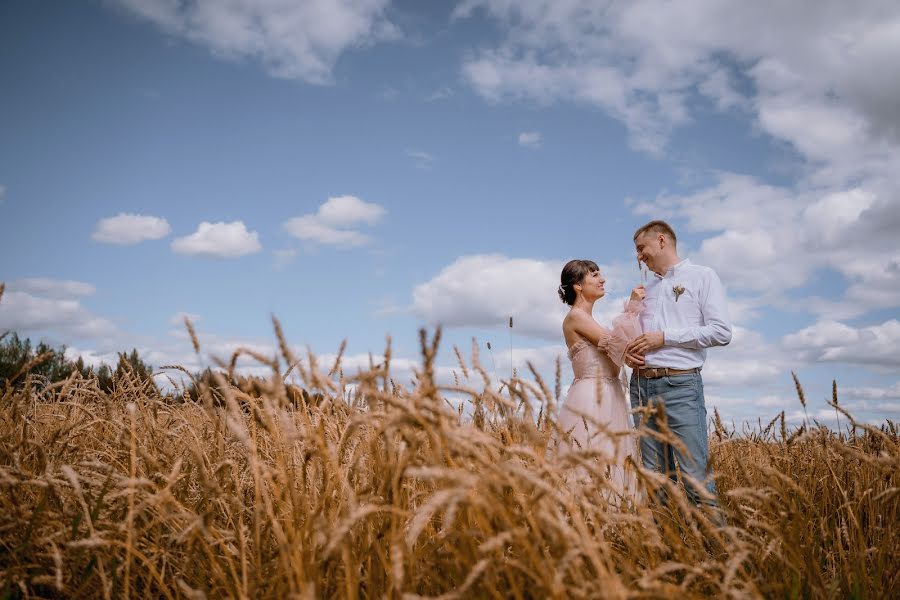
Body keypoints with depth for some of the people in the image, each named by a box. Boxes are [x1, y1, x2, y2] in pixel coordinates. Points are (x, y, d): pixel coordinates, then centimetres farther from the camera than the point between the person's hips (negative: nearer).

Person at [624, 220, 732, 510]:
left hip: (680, 384, -6)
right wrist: (628, 352, 5)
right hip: (641, 385, 6)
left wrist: (664, 337, -9)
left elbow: (721, 332, -5)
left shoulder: (702, 276, 6)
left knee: (696, 476, -13)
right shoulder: (646, 288, 23)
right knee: (655, 476, 4)